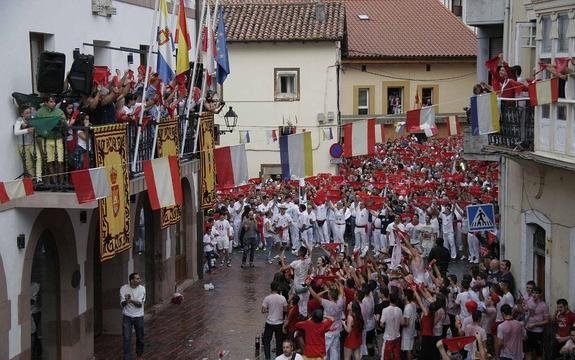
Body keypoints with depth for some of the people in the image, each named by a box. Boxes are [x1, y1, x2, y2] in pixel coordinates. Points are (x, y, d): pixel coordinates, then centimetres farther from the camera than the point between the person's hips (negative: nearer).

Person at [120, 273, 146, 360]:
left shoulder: (142, 289, -9)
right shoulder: (123, 288, -10)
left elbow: (140, 304, -14)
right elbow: (122, 304, -11)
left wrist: (132, 300, -31)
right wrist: (126, 301, -33)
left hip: (138, 317, 1)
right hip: (127, 317, -1)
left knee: (140, 337, 12)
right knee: (126, 338, -7)